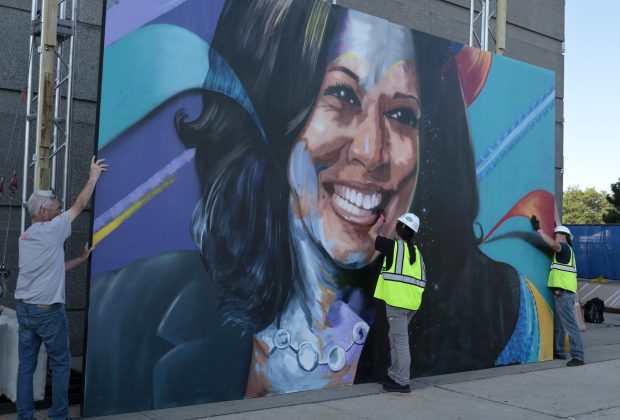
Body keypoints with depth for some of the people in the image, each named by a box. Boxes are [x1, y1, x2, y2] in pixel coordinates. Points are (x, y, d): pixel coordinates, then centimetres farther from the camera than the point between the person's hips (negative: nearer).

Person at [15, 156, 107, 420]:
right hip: (48, 310, -7)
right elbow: (80, 205, -3)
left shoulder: (25, 237, 12)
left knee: (26, 364, 8)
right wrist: (94, 175, 6)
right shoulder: (51, 230, -11)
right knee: (60, 363, 6)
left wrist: (82, 259, 22)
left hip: (24, 308, 7)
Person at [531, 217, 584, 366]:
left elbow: (553, 244, -28)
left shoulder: (565, 248, -9)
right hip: (560, 293, 10)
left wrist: (539, 229, -24)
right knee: (558, 325, 18)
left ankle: (578, 357, -12)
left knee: (570, 325, -11)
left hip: (564, 293, -10)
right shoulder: (563, 251, 21)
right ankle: (558, 351, 27)